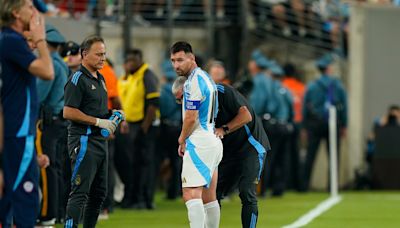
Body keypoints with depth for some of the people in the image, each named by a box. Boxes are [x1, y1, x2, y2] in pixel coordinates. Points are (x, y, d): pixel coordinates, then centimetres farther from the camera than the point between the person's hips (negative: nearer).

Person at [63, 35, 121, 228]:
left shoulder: (100, 79, 18)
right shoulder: (77, 79, -11)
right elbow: (68, 112, -19)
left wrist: (111, 115, 10)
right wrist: (98, 121, -18)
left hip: (100, 140, 9)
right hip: (84, 141, -9)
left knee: (99, 192, 12)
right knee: (80, 192, -14)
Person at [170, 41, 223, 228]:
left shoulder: (194, 81, -14)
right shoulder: (205, 78, 18)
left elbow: (191, 117, -15)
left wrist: (182, 140, 0)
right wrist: (184, 97, 15)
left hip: (199, 143, -11)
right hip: (213, 142, 11)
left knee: (191, 194, -18)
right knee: (209, 197, 13)